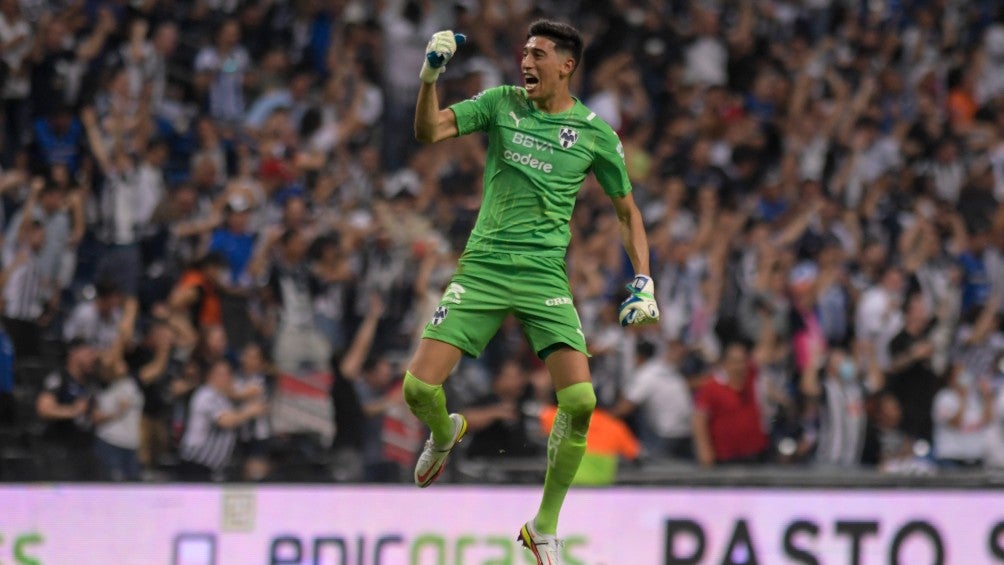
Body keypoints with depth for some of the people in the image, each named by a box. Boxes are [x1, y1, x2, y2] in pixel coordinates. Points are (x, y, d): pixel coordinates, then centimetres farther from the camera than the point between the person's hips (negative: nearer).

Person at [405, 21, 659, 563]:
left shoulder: (594, 132, 3)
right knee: (418, 388, -10)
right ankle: (445, 433, 30)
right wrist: (430, 76, -20)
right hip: (482, 268, 1)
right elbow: (429, 130, -4)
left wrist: (642, 281, -1)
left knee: (580, 401, -18)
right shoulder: (501, 103, 5)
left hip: (545, 276, -1)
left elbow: (627, 211, 11)